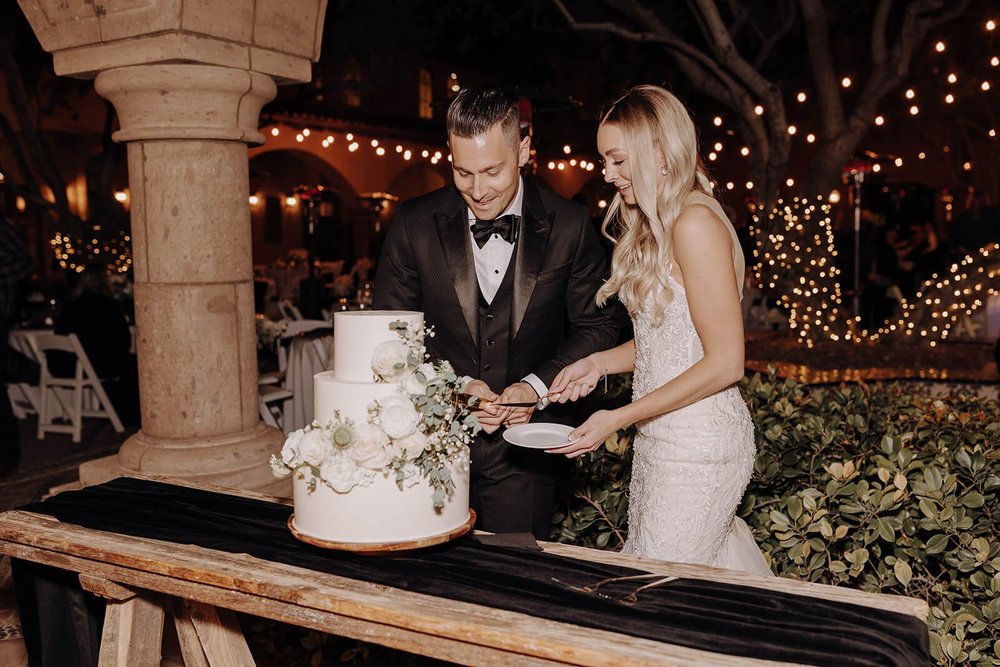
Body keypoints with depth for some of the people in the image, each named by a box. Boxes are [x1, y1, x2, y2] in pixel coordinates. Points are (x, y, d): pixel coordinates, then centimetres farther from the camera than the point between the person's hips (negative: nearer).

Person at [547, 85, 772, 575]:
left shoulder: (695, 223, -17)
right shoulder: (655, 225, 12)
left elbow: (725, 362, -19)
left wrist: (618, 418, -18)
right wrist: (601, 361, 2)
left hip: (697, 445, -9)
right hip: (662, 439, 9)